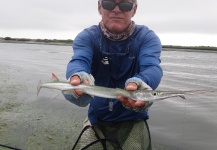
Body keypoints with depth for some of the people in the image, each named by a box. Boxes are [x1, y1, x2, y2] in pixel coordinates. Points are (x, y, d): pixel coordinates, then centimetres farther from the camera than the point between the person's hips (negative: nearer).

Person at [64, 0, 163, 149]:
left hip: (133, 121, 0)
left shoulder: (147, 37, -8)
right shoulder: (87, 37, -7)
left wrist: (139, 83, -51)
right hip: (97, 120, 1)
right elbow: (79, 61, -27)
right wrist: (78, 76, -51)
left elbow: (152, 67, -28)